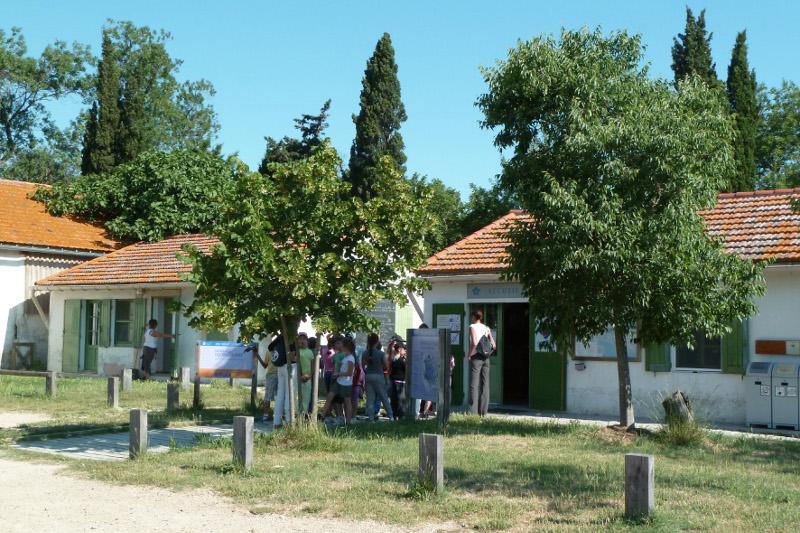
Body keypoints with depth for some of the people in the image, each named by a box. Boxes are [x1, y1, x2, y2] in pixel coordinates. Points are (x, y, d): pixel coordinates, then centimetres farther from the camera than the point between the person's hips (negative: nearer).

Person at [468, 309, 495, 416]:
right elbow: (494, 346, 7)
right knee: (484, 384, 7)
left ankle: (473, 411, -8)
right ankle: (483, 411, 8)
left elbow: (474, 342, -21)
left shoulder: (473, 327, -6)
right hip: (485, 358, 6)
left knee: (474, 384, -4)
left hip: (476, 357, -6)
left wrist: (469, 354, -11)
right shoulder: (487, 328, 12)